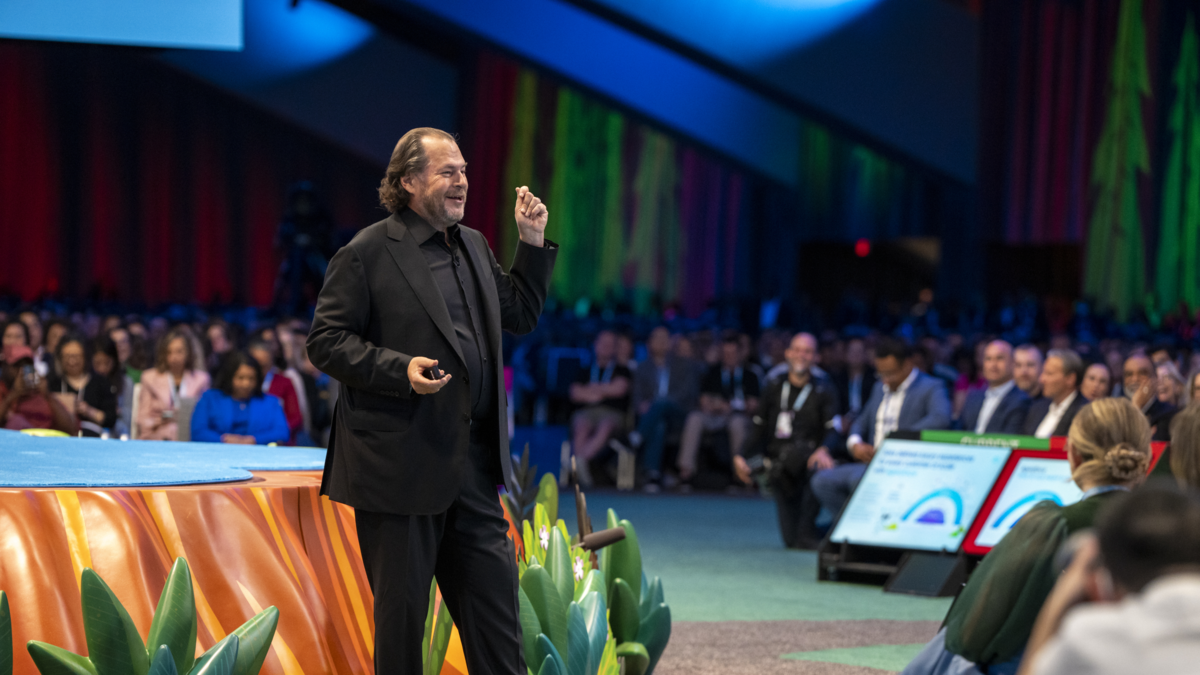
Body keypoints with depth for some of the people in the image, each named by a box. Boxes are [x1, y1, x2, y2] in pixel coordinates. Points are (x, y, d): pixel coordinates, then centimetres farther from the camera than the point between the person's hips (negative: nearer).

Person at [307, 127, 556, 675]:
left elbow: (521, 316, 20)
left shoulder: (473, 245, 14)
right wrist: (400, 369, -22)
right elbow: (326, 342, -10)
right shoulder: (367, 254, -8)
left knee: (495, 598, 8)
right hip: (399, 467, -6)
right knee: (402, 609, 5)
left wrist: (533, 242, 11)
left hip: (472, 465, 6)